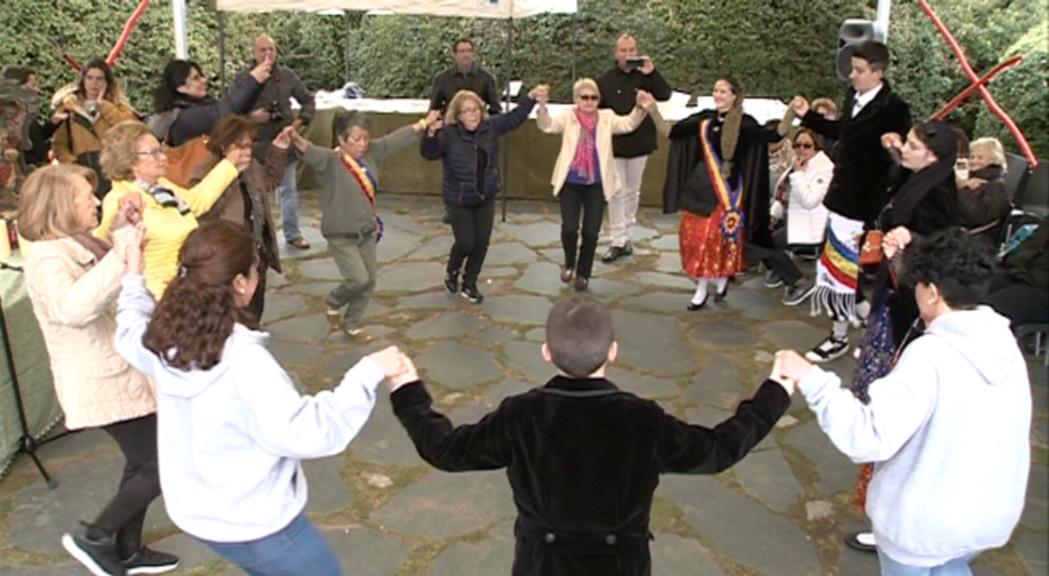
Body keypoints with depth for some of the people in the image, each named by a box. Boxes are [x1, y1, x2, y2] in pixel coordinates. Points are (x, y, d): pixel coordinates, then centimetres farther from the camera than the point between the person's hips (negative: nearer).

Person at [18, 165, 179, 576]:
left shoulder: (78, 244, 9)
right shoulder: (47, 257, -21)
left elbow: (117, 289, 23)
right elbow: (74, 307, -41)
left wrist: (123, 232, 7)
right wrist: (122, 252, -38)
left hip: (119, 373, 10)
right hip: (101, 382, -10)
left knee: (142, 463, 18)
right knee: (160, 467, -4)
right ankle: (93, 537, 13)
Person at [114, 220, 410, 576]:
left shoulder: (166, 341, -7)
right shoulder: (244, 360, -31)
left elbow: (130, 335, 18)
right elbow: (306, 432, -33)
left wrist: (134, 278, 30)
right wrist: (368, 373, -30)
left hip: (194, 509, 8)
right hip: (253, 521, -8)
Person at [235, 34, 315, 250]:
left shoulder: (287, 75, 2)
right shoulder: (243, 78, -6)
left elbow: (308, 99, 12)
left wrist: (301, 120, -3)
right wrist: (250, 117, -22)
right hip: (257, 143, -3)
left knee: (288, 188, 13)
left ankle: (293, 234, 26)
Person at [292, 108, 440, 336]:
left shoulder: (370, 153, -1)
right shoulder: (330, 161, -21)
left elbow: (396, 139, 8)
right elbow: (312, 153, -41)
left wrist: (423, 124, 15)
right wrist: (298, 141, -64)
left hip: (368, 232, 7)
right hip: (341, 236, -7)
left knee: (370, 281, 10)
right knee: (358, 279, -13)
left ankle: (351, 325, 31)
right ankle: (333, 302, 21)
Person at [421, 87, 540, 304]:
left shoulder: (490, 126, -4)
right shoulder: (448, 134, -19)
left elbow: (514, 117, 6)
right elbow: (429, 154, -30)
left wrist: (531, 97, -2)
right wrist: (431, 134, -48)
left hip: (486, 198, 5)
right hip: (458, 200, -5)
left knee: (482, 242, 6)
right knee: (466, 242, -4)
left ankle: (469, 285, 24)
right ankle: (452, 271, 31)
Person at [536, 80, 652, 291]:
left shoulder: (606, 118, 2)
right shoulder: (568, 117, -1)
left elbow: (627, 124, -12)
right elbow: (547, 126, -16)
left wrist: (640, 108, -30)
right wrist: (543, 106, -35)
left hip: (597, 184, 1)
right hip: (570, 182, -1)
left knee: (591, 232, 3)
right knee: (569, 228, -8)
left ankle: (583, 273, 24)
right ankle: (569, 263, 23)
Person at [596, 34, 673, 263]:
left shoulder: (645, 76, 0)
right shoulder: (606, 80, -2)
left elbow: (665, 95, -13)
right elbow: (597, 112, -3)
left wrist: (652, 73, -25)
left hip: (640, 144, 1)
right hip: (614, 145, -1)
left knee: (633, 191, 12)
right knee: (616, 193, -2)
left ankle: (625, 235, 24)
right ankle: (617, 242, 2)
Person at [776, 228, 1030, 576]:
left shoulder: (931, 354, -26)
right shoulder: (1005, 343, -4)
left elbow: (872, 437, -34)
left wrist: (811, 378, -29)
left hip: (926, 519, -5)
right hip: (994, 512, 5)